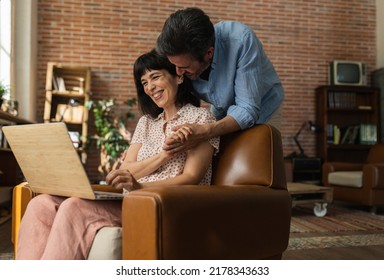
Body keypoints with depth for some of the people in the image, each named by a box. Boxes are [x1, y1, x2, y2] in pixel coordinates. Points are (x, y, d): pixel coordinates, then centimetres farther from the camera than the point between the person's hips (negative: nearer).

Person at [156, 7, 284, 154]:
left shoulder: (241, 41, -36)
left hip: (262, 112, -3)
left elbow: (247, 110, -36)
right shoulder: (183, 56, -22)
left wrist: (204, 132, -51)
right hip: (223, 117, 4)